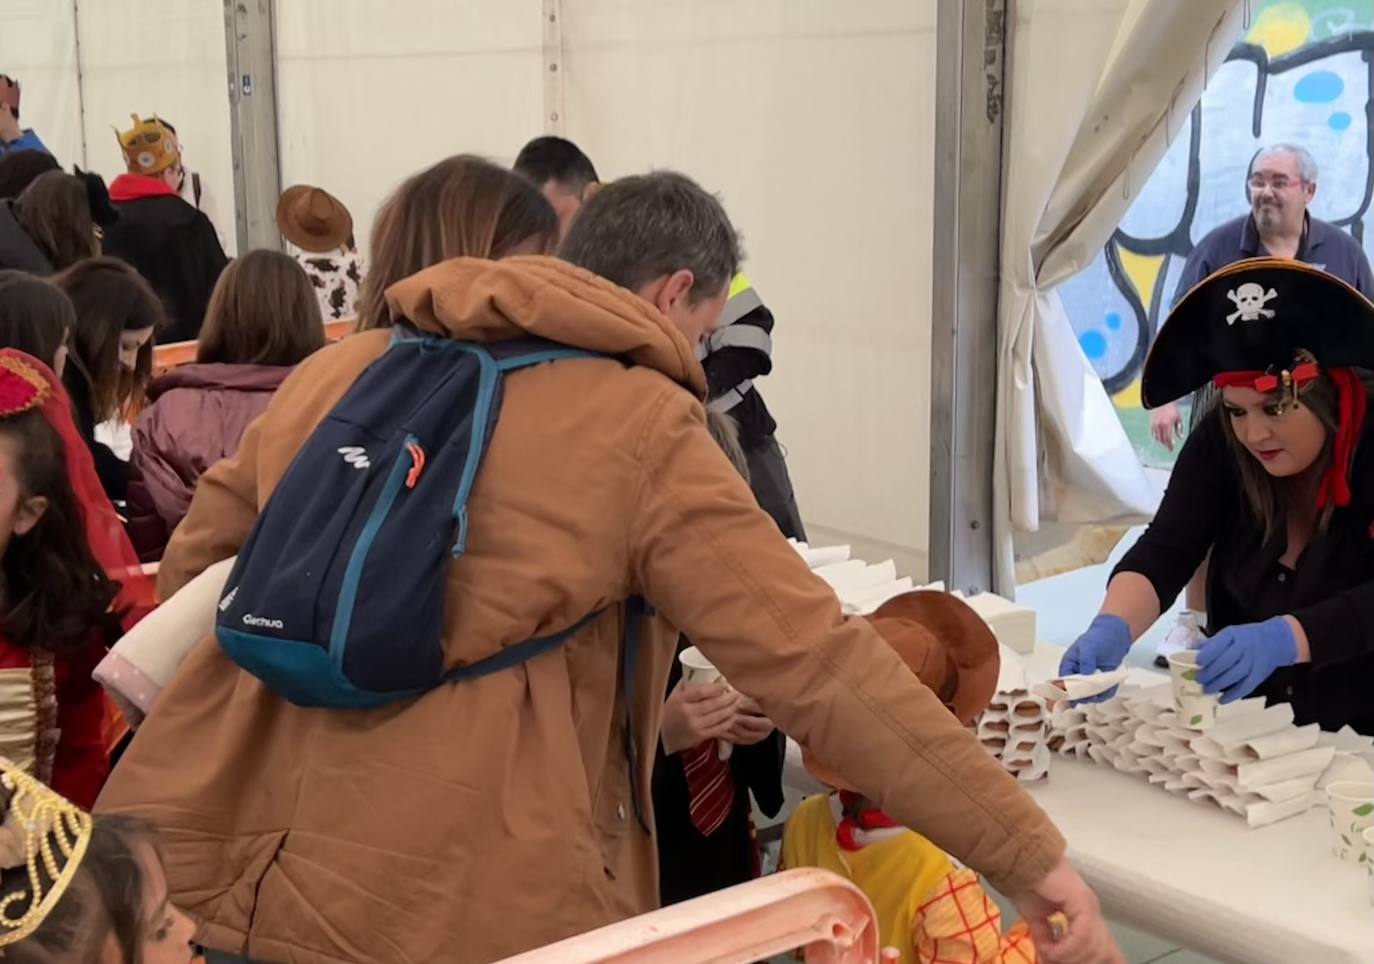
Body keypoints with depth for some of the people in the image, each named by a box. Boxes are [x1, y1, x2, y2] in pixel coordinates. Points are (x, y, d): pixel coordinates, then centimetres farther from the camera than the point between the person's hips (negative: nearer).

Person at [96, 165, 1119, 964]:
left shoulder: (340, 369, 10)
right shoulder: (642, 434, -7)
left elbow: (193, 564, 21)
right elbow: (819, 665, -13)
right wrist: (1031, 856, -9)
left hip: (227, 861, 5)